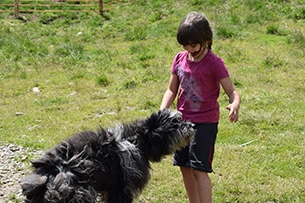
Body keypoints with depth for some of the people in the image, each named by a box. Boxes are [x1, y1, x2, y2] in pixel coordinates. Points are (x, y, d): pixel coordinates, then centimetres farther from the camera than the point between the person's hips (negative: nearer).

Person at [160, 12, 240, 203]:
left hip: (205, 122, -6)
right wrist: (162, 113, -7)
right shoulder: (180, 59, 2)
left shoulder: (214, 63, -13)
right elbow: (172, 90, 9)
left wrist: (235, 105, -37)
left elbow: (232, 91, -14)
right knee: (185, 167, 12)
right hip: (183, 120, 6)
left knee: (199, 169, -11)